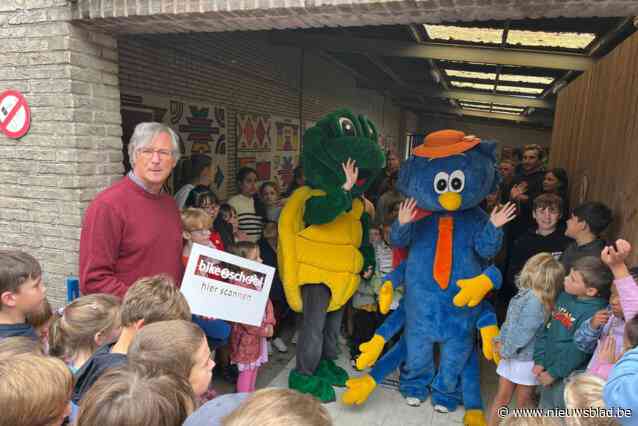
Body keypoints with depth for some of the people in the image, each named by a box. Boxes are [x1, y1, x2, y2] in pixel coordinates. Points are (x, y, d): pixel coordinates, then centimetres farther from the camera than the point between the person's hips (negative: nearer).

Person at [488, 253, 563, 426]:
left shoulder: (535, 302, -26)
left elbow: (523, 332, -23)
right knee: (502, 397, 16)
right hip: (511, 355, 8)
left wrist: (506, 350, -11)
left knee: (524, 402, 13)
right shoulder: (525, 293, 0)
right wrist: (499, 340, 2)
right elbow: (509, 321, 9)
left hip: (526, 359, -7)